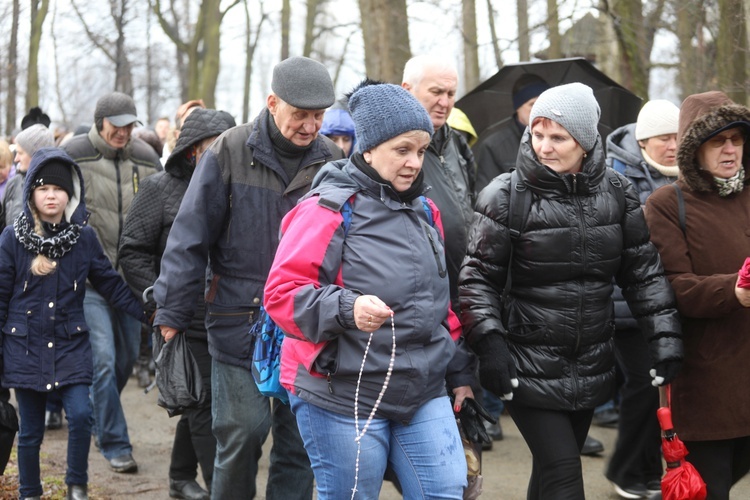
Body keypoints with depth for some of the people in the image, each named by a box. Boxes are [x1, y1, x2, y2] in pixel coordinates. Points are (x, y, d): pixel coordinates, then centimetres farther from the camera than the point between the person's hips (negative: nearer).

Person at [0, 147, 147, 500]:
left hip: (71, 345, 1)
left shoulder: (84, 238, 0)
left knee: (80, 415, -14)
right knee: (30, 430, 7)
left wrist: (148, 314, -1)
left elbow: (111, 284, 6)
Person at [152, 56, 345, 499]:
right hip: (239, 322, -2)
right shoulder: (230, 152, -5)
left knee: (301, 438, 6)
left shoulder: (333, 161, 2)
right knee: (243, 431, -1)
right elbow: (190, 238, -4)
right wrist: (172, 313, -5)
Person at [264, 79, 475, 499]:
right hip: (343, 399, -6)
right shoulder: (329, 210, -11)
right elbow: (282, 292, -15)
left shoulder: (425, 212, 13)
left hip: (424, 394, 6)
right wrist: (347, 308, -30)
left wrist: (459, 370, 22)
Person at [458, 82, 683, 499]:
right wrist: (488, 343, -17)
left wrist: (665, 335, -1)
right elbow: (478, 277, -7)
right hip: (529, 367, -4)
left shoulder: (616, 194, 1)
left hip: (591, 367, 4)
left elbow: (644, 272, 7)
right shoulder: (506, 196, -10)